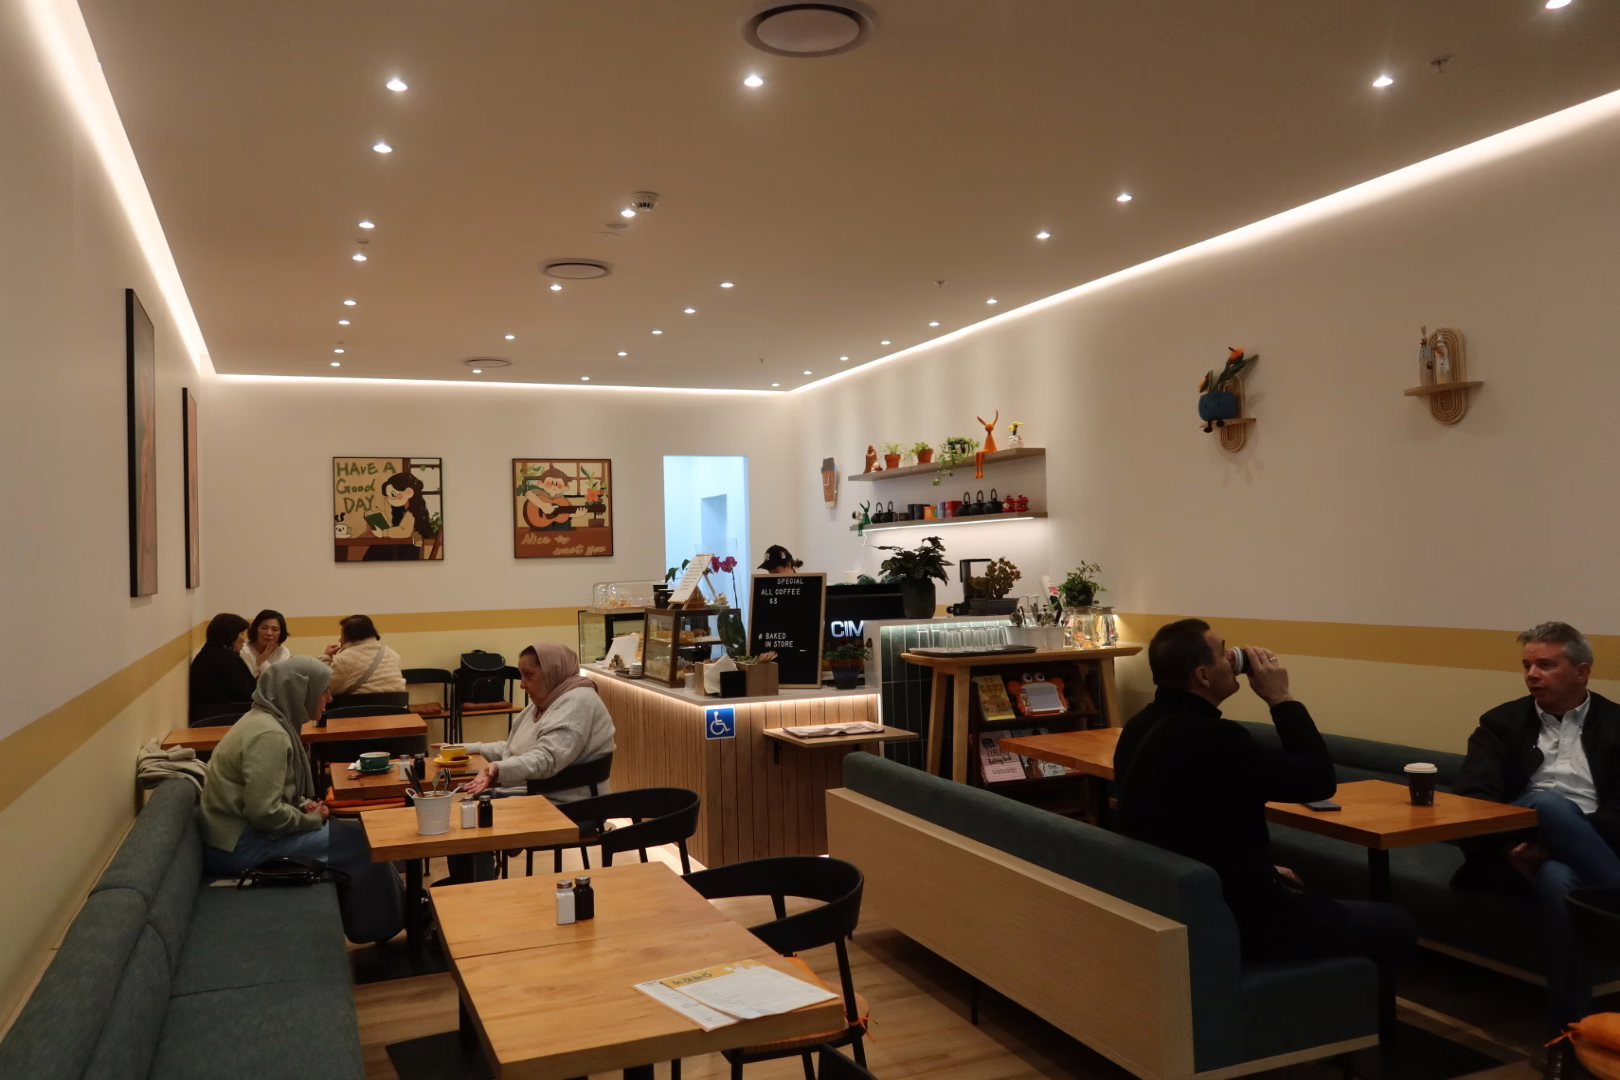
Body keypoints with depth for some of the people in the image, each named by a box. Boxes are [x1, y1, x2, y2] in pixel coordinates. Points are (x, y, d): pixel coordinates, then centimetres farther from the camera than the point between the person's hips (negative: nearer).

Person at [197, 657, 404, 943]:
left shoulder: (267, 720, 7)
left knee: (347, 831, 10)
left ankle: (397, 914, 19)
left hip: (240, 832, 10)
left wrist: (305, 804, 3)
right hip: (240, 845, -10)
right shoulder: (269, 735, -24)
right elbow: (265, 813, -28)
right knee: (357, 840, -5)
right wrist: (312, 819, -12)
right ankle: (382, 925, 12)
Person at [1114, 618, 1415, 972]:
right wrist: (1281, 698, -10)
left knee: (1317, 896, 32)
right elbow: (1319, 780, -18)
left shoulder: (1142, 728, 2)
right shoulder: (1211, 738, -28)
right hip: (1230, 922, -9)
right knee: (1397, 927, 8)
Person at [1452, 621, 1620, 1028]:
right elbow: (1471, 798, 0)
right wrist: (1508, 847, -22)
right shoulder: (1502, 723, 16)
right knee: (1548, 804, -37)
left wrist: (1557, 842, -20)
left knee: (1558, 879, -40)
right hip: (1521, 846, 0)